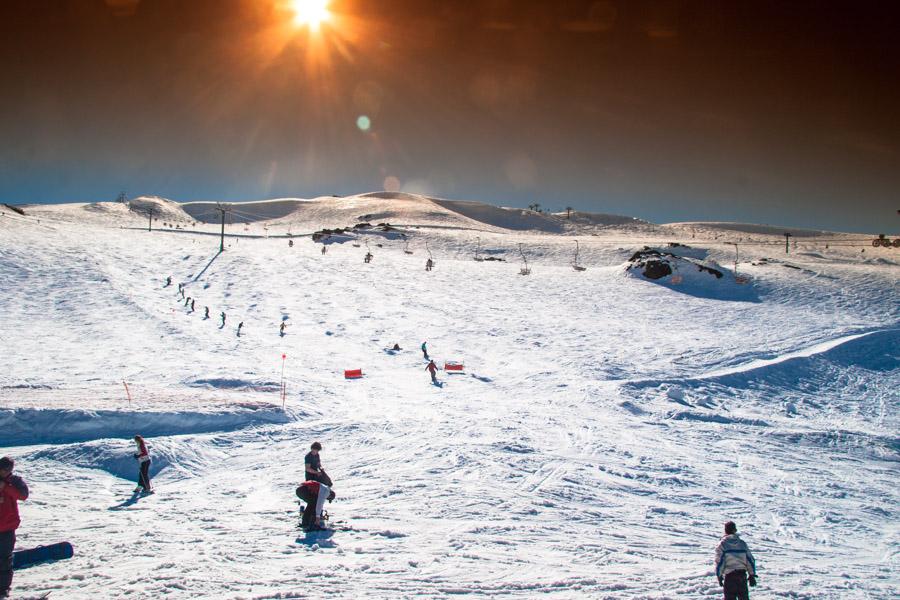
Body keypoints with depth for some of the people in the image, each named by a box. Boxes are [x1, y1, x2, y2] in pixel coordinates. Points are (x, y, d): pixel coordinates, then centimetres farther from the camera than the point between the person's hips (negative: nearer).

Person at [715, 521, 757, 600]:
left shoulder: (722, 544, -4)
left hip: (729, 576, -3)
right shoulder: (742, 543, 7)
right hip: (742, 575, 4)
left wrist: (719, 576, 0)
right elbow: (750, 559, 7)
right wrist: (752, 575, 14)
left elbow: (719, 561, -8)